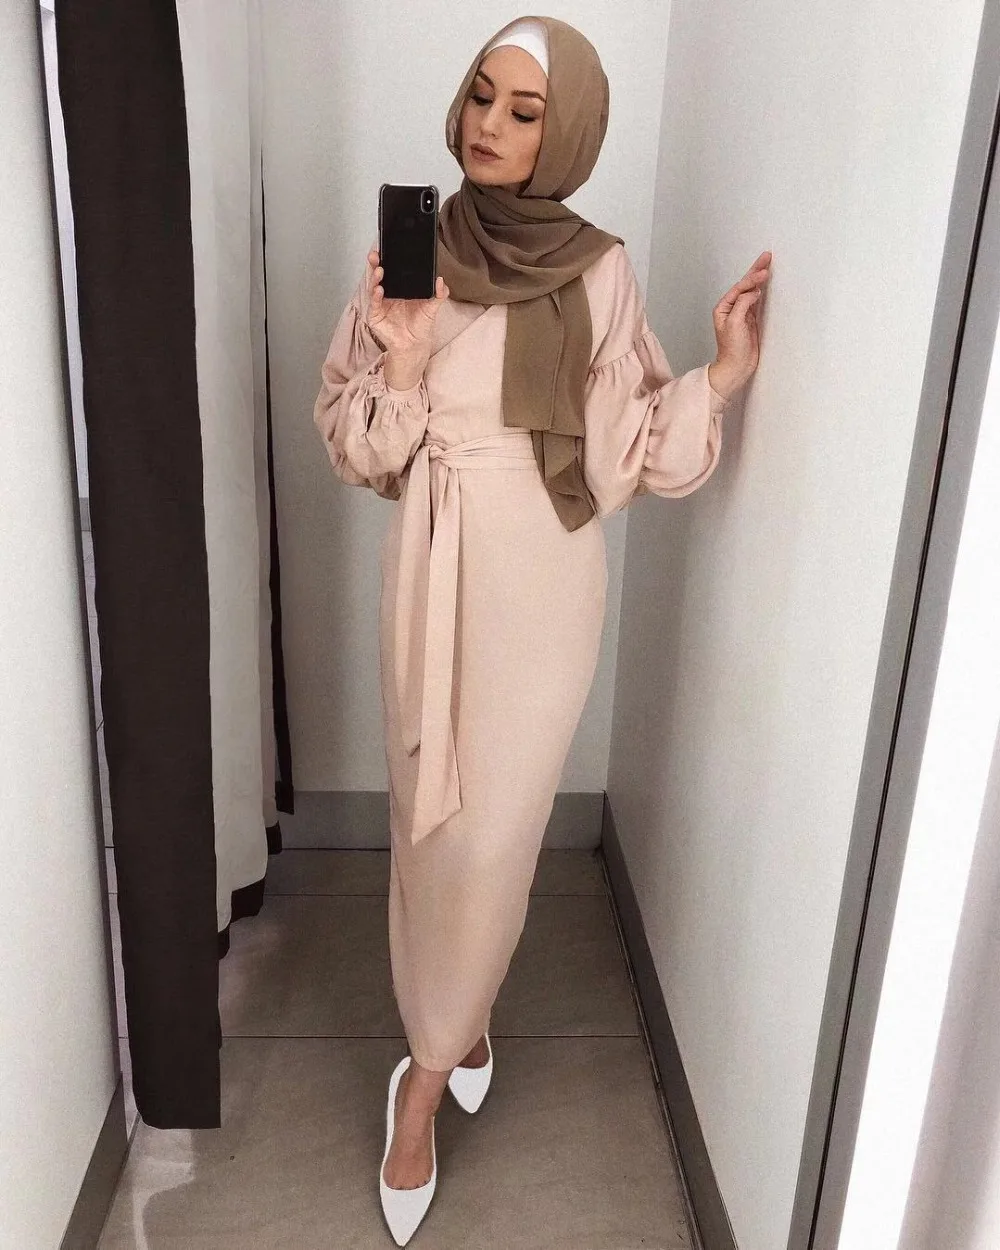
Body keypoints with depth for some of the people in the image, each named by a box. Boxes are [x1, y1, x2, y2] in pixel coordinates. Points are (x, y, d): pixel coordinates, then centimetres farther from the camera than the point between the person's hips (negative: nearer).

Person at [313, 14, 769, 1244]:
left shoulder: (599, 273, -3)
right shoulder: (405, 256, 0)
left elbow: (630, 451, -2)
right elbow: (350, 447, 0)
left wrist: (721, 378, -16)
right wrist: (402, 366, -18)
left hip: (543, 581, -1)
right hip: (430, 573, 2)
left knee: (491, 835, 0)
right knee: (430, 819, 11)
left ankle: (426, 1072, 23)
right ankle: (462, 1019, 37)